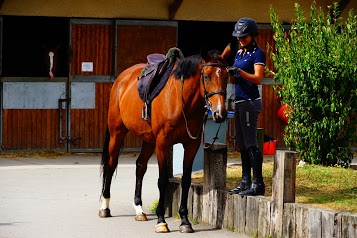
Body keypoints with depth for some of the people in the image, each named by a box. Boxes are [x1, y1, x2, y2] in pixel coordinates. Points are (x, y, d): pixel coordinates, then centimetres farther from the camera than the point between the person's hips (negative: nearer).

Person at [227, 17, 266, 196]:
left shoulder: (257, 54, -7)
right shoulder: (239, 53, 17)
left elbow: (258, 79, -17)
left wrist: (239, 71, -27)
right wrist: (230, 74, -4)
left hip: (250, 101, -9)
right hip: (239, 101, 9)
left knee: (250, 143, -10)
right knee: (242, 143, 10)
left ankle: (258, 184, -10)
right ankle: (245, 182, 15)